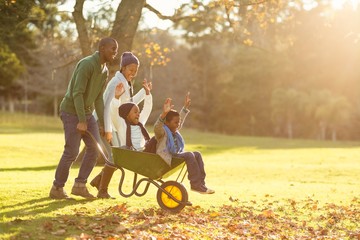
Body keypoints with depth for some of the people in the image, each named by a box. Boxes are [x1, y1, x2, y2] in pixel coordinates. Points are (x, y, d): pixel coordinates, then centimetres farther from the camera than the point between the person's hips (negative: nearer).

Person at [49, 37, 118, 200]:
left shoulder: (105, 71, 8)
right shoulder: (87, 64, -20)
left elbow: (98, 98, 11)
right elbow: (77, 93, -24)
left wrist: (102, 123, 7)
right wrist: (81, 121, -27)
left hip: (87, 112, 9)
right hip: (71, 112, -9)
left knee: (95, 147, 0)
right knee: (72, 152, -8)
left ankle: (80, 185, 9)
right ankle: (57, 188, 7)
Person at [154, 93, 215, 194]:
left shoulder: (175, 131, 18)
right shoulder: (162, 132, -9)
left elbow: (180, 118, 33)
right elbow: (157, 127, -32)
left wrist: (185, 107, 34)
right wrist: (164, 114, -48)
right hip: (167, 158, -10)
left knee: (197, 154, -2)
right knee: (189, 155, -25)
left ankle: (201, 182, -8)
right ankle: (195, 184, -25)